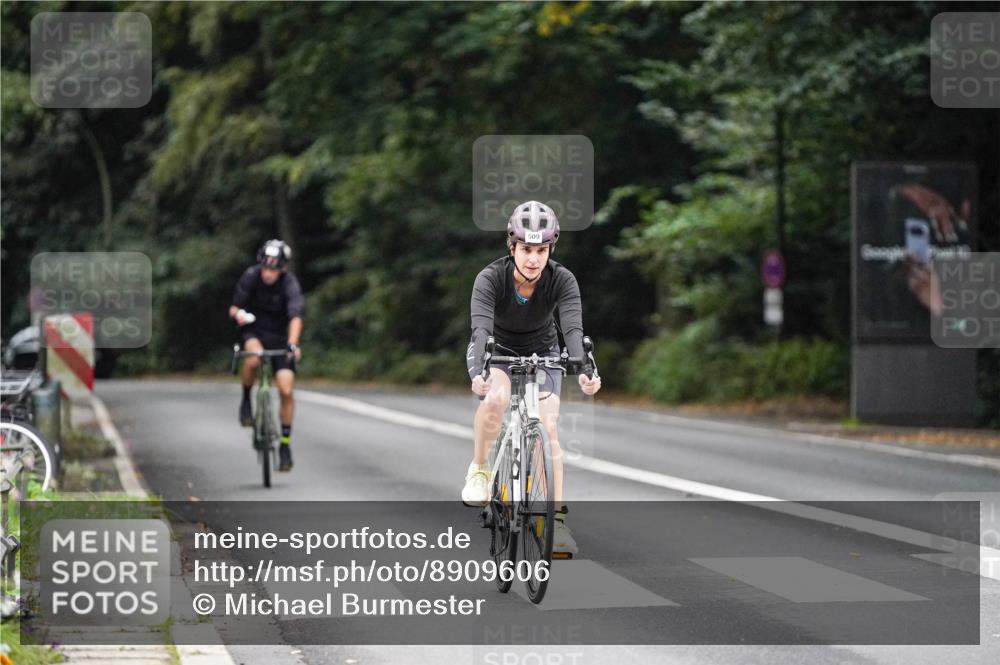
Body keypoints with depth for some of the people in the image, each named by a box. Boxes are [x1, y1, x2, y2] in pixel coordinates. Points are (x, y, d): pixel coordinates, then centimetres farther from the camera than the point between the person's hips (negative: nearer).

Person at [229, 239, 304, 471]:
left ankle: (285, 444, 4)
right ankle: (246, 401, -10)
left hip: (279, 336, 0)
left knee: (286, 391, -10)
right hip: (253, 330, 0)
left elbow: (296, 317, -36)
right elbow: (234, 307, -11)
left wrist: (292, 344, -53)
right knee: (254, 358, -36)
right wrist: (237, 314, -36)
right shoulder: (251, 276, -17)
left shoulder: (290, 284, -24)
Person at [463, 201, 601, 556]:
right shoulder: (491, 277, -29)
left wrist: (583, 370, -56)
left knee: (548, 428, -17)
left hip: (541, 353, 1)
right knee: (496, 397, -34)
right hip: (496, 352, -1)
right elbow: (481, 327, -42)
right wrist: (479, 371, -60)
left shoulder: (562, 280, -25)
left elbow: (573, 329, -37)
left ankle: (557, 519, -15)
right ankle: (479, 470, -13)